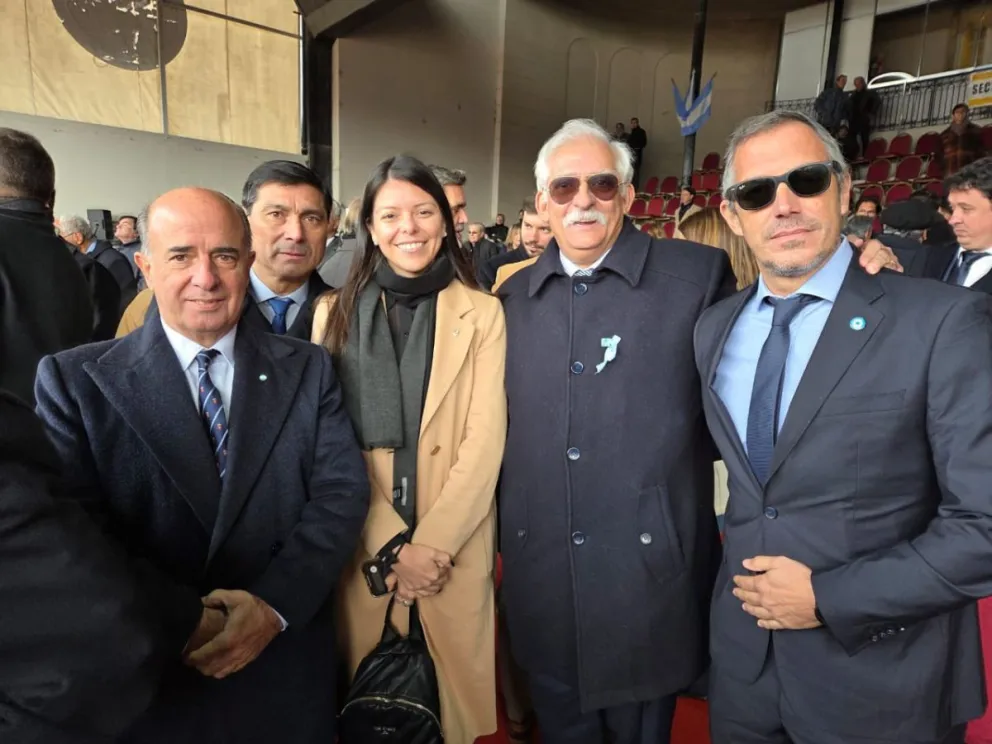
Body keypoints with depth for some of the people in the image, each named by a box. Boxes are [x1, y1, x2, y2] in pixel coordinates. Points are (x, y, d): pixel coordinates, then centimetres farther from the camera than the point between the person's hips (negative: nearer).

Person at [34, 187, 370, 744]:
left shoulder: (307, 369, -1)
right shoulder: (74, 381, -5)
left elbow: (342, 492, -7)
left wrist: (274, 604, -18)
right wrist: (188, 623, -20)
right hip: (147, 682, -1)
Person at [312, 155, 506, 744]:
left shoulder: (482, 313, -1)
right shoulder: (337, 313, 2)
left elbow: (485, 440, -7)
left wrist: (431, 543, -14)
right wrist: (391, 546, -10)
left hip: (455, 547, -1)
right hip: (362, 548, 1)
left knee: (450, 683, 13)